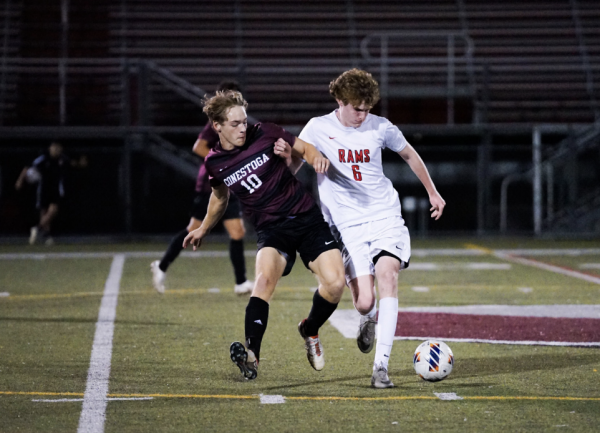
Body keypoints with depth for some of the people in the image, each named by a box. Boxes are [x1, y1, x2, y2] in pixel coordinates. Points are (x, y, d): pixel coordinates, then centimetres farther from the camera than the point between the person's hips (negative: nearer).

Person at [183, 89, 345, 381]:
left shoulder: (264, 135, -4)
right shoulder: (215, 163, 1)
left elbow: (304, 148, 9)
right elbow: (220, 196, 23)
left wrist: (317, 158, -14)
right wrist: (203, 230, 35)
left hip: (307, 218, 0)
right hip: (271, 229, 0)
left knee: (334, 283, -16)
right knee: (265, 277, -32)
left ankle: (310, 331, 16)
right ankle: (252, 357, -40)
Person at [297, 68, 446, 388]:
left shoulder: (380, 127, 4)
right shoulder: (318, 129, -1)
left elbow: (409, 155, 21)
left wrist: (432, 193, 28)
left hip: (385, 216, 1)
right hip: (349, 224, -1)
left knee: (387, 274, -23)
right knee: (364, 303, -12)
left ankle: (381, 365, -24)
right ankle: (368, 320, 30)